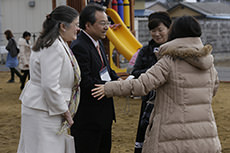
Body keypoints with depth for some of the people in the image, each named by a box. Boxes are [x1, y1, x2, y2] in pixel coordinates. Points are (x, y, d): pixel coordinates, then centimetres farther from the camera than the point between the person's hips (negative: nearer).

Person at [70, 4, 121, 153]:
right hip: (87, 117, -10)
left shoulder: (98, 43, 11)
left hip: (104, 112, 10)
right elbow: (86, 83, -26)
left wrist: (117, 79, 0)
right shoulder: (79, 47, -20)